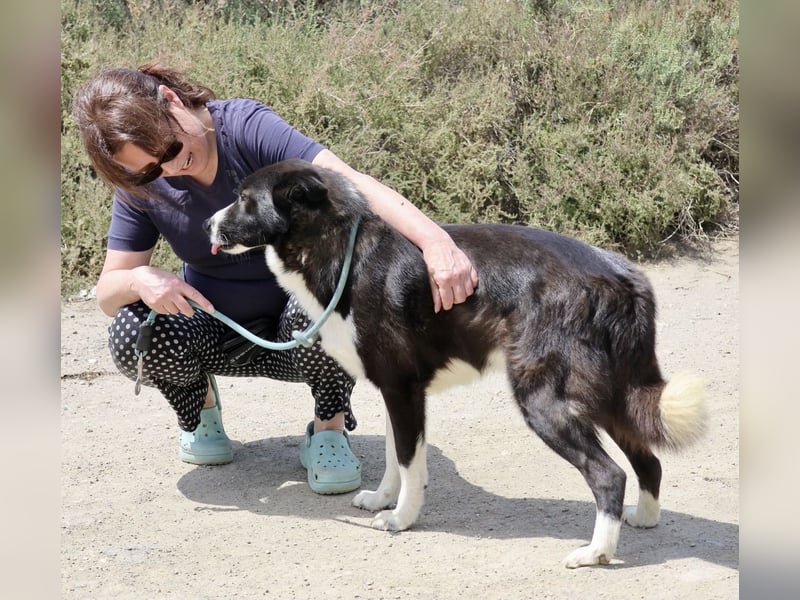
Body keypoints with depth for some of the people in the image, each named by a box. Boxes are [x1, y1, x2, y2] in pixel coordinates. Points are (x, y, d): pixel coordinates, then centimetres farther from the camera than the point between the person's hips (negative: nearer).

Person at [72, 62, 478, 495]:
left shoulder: (247, 127, -24)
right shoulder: (143, 185, -11)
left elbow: (350, 182, -38)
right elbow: (107, 292, -8)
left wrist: (435, 240, -54)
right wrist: (139, 280, -33)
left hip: (300, 330, -3)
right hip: (219, 333, 3)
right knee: (132, 333, -26)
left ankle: (329, 428, -9)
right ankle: (199, 408, 8)